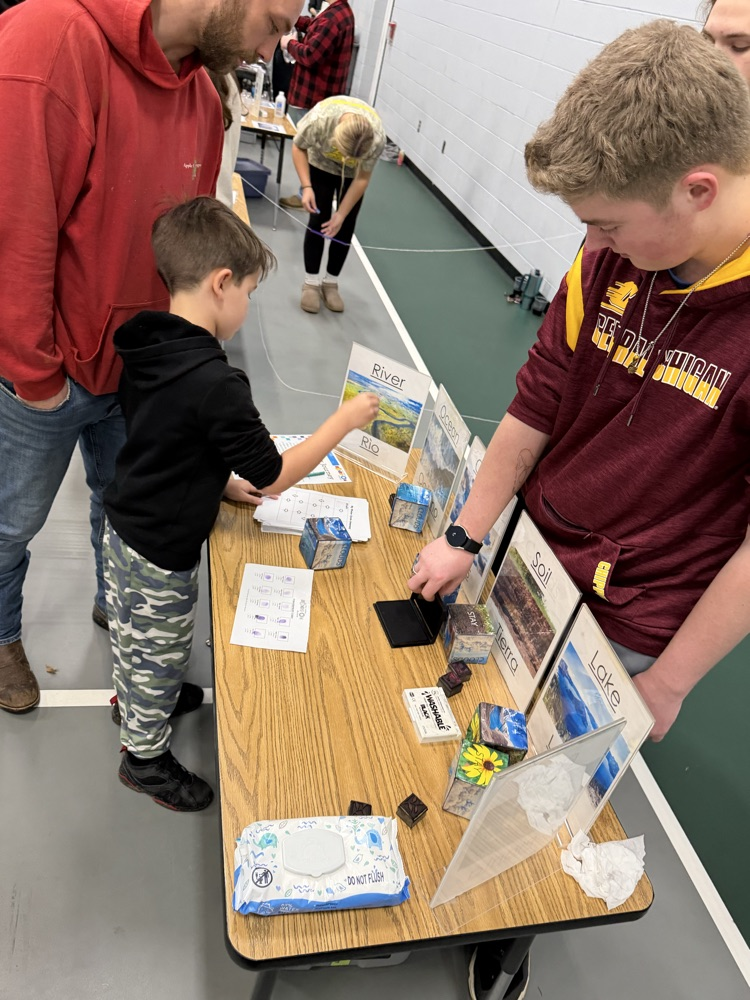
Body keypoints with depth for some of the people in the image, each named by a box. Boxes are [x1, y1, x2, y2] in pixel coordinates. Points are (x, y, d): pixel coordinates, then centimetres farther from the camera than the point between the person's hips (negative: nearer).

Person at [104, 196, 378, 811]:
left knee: (132, 633, 32)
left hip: (123, 527, 8)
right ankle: (145, 758, 40)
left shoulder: (146, 345, -7)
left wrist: (220, 482, 7)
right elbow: (273, 477, -22)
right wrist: (344, 420, -14)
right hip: (162, 556, -8)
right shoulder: (216, 384, -33)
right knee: (161, 659, 16)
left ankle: (131, 700, 58)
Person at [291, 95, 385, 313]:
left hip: (354, 173, 1)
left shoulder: (377, 139, -37)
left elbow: (362, 179, -21)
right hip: (321, 165, 0)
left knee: (345, 227, -2)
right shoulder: (320, 119, -39)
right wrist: (306, 187, -26)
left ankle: (331, 282, 13)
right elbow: (298, 147, -18)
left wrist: (341, 214, -19)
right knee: (318, 220, -6)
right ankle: (311, 283, 3)